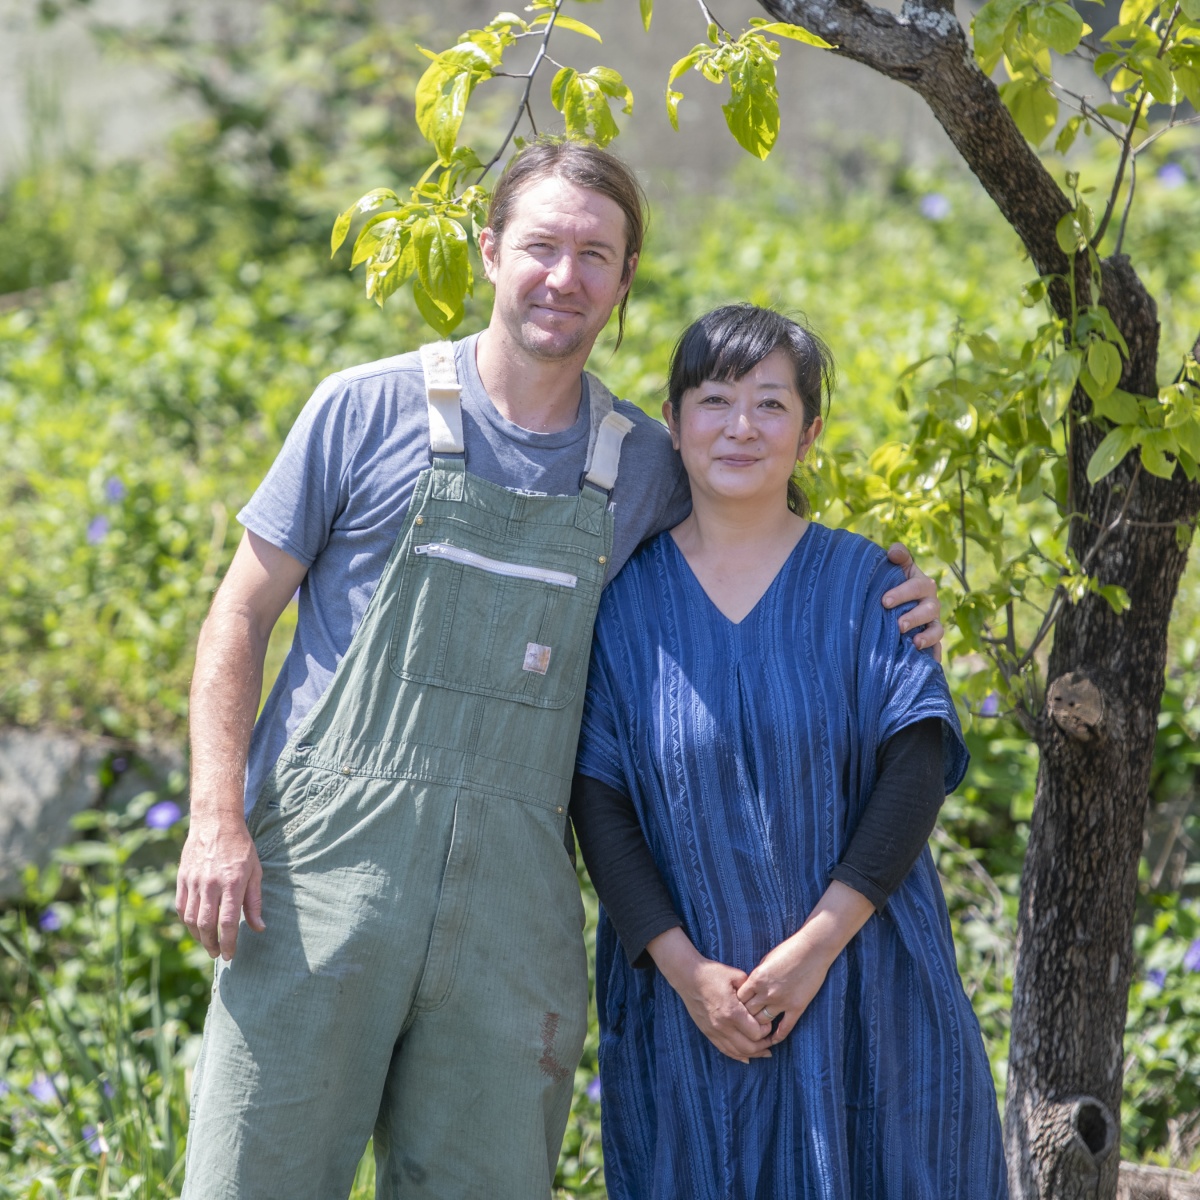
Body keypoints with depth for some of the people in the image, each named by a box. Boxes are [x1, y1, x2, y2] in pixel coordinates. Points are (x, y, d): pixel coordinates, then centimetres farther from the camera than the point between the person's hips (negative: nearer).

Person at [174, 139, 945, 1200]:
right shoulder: (369, 411, 2)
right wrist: (218, 822, -7)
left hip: (511, 889, 3)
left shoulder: (646, 468, 10)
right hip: (326, 861, -2)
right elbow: (242, 616, 4)